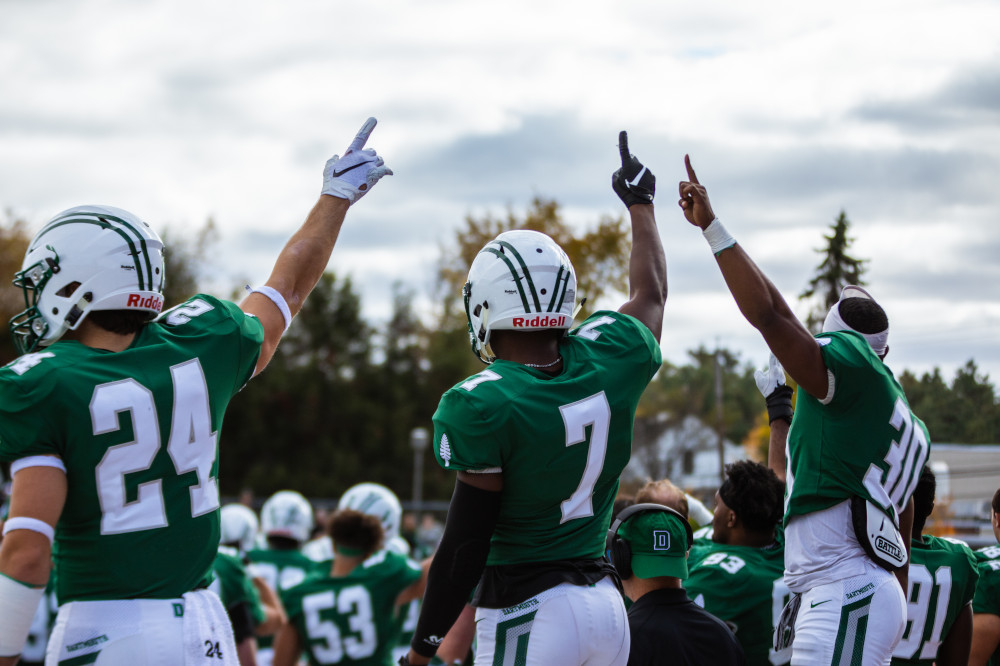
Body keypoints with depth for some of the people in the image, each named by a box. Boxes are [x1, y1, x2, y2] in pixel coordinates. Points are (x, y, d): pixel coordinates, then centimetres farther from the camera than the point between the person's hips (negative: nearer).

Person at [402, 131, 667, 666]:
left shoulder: (486, 407, -17)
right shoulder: (606, 360, 1)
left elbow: (465, 548, -15)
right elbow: (650, 294, 25)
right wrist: (640, 203, 42)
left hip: (527, 614, -7)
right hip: (605, 602, 7)